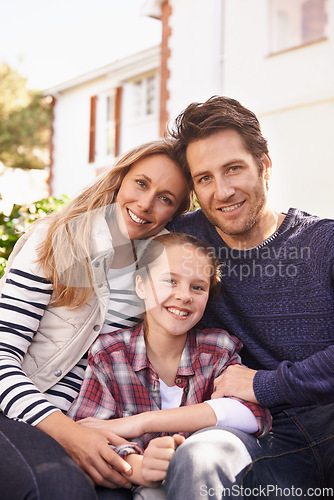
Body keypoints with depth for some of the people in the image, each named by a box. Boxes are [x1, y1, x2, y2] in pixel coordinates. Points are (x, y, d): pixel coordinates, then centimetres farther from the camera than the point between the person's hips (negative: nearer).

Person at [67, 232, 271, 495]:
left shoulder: (220, 350, -2)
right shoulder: (108, 354, -3)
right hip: (139, 487, 0)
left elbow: (255, 411, -22)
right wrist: (138, 468, -36)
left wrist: (141, 422, -27)